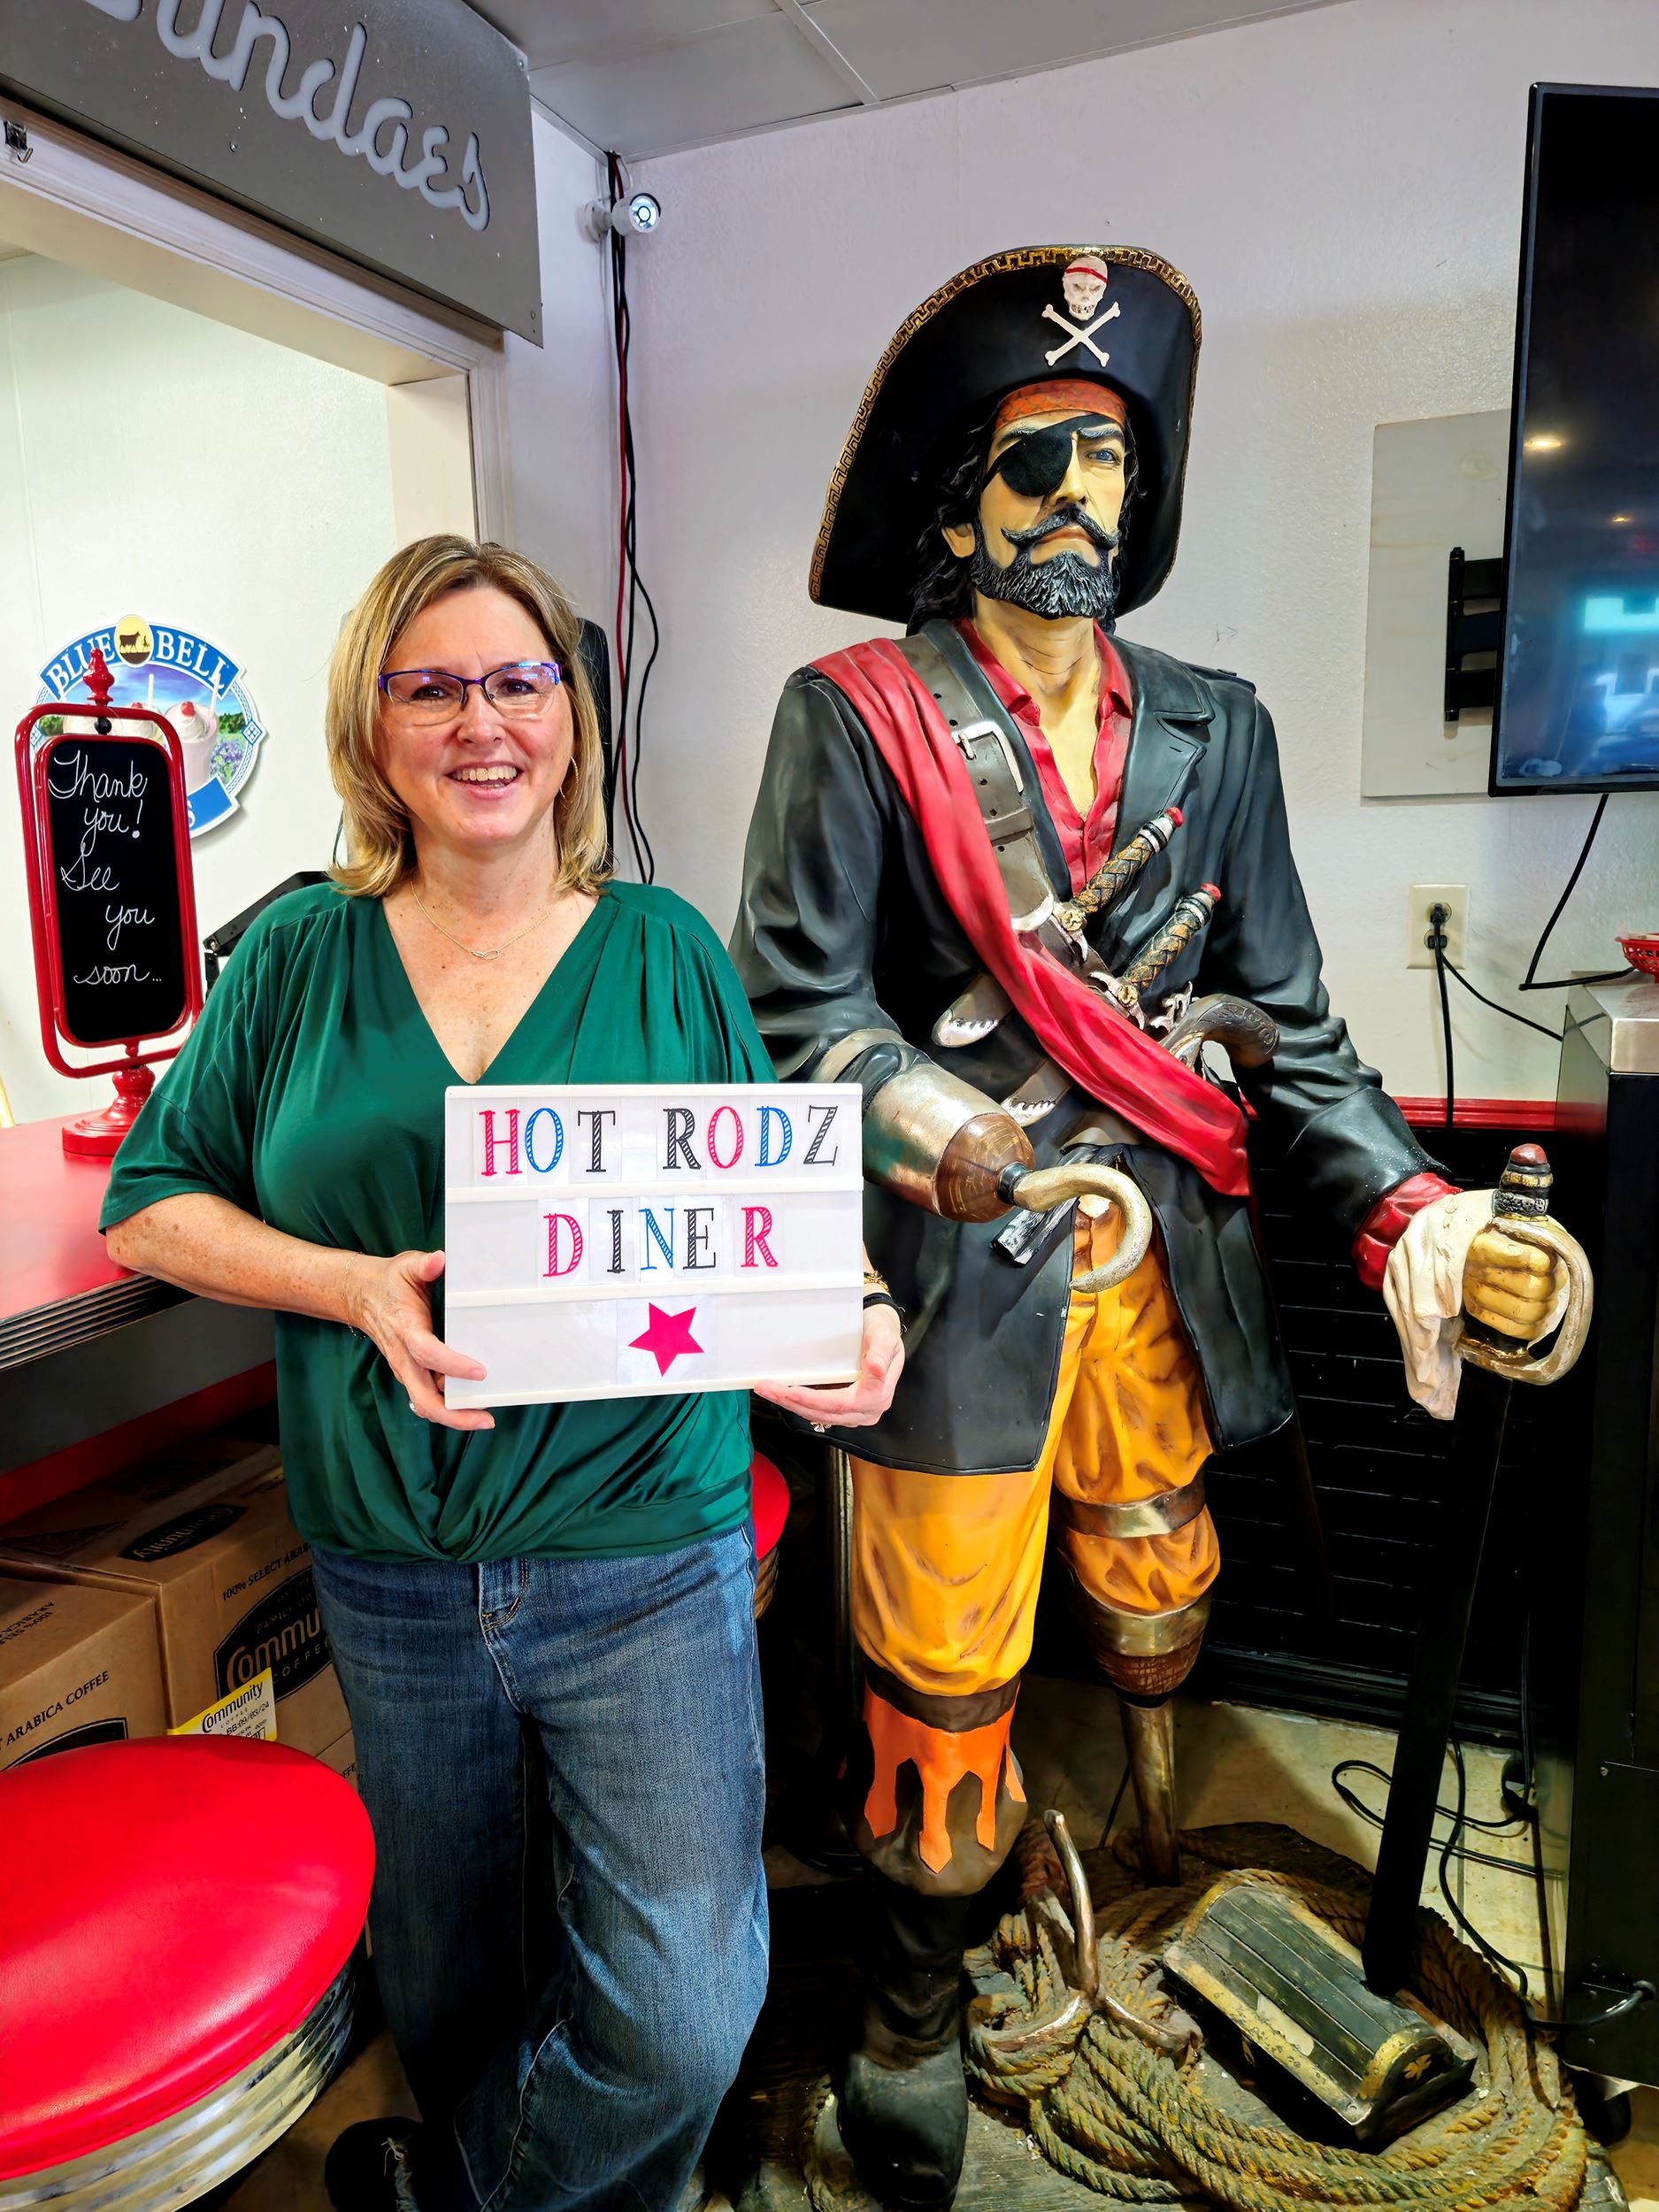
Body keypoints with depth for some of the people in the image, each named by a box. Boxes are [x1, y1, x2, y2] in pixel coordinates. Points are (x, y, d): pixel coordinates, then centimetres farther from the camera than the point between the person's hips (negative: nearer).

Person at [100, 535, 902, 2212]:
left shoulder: (665, 951, -1)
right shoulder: (300, 957, 2)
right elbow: (151, 1204, 3)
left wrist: (845, 1323, -18)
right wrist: (355, 1287, -15)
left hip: (643, 1555, -1)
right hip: (392, 1575, 2)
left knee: (682, 2018, -1)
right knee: (448, 1974, 21)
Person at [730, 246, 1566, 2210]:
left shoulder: (1211, 728, 9)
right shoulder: (857, 717, -3)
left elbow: (1281, 1015, 7)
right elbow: (796, 999, -8)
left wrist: (1411, 1216, -4)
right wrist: (919, 1125, -26)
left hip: (1160, 1262, 4)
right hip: (959, 1265, -4)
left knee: (1156, 1610, 19)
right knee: (943, 1663, 7)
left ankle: (1163, 1913, 45)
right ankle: (913, 2012, 33)